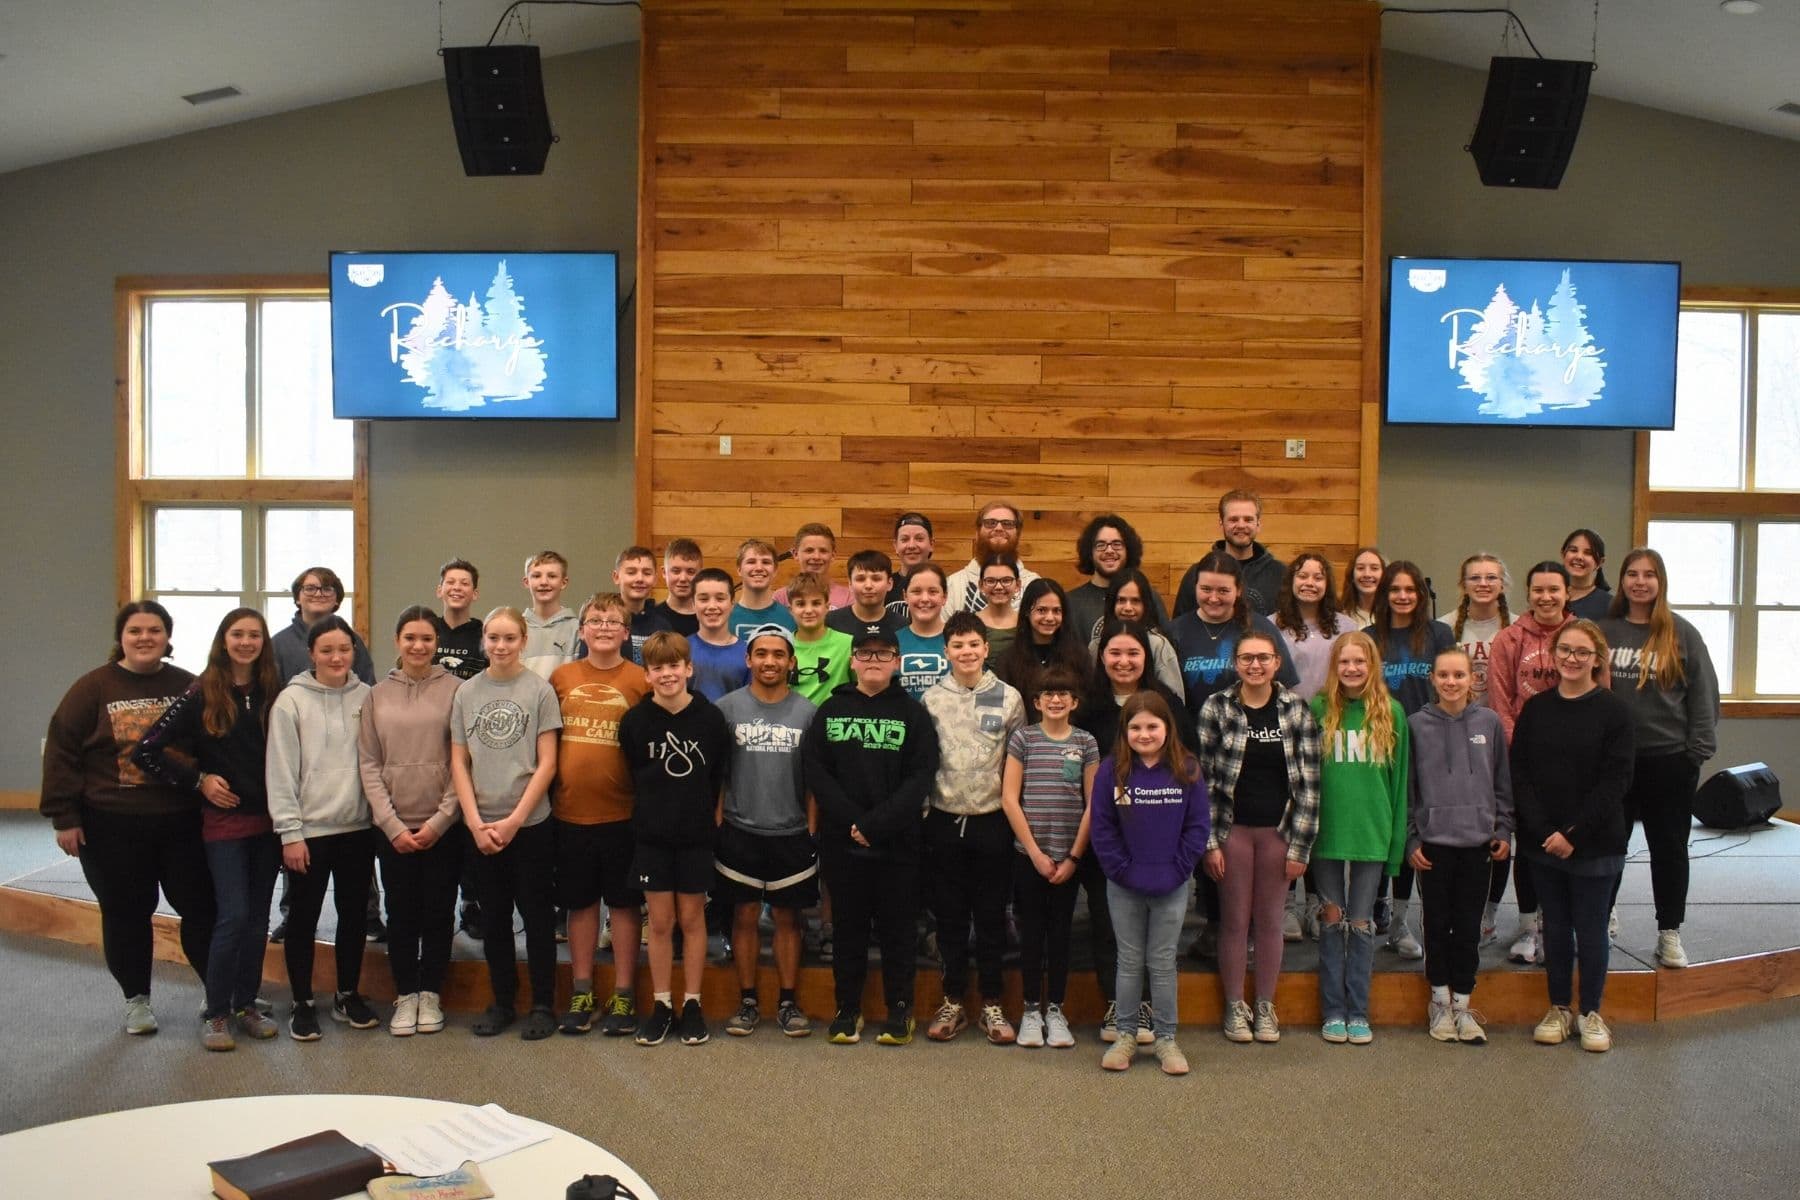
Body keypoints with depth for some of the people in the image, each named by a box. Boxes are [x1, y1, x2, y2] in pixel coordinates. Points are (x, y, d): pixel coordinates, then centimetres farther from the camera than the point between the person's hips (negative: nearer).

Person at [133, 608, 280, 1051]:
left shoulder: (274, 694, 3)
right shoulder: (202, 694, -6)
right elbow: (147, 751, -6)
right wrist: (198, 779, -8)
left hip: (268, 819, 3)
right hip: (224, 820, -3)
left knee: (258, 916, 9)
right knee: (233, 915, -9)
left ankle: (246, 1003, 22)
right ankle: (215, 1013, 5)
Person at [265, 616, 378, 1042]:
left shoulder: (367, 697, 4)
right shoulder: (291, 701, -6)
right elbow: (281, 771, -7)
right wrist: (290, 832, -11)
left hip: (358, 827, 3)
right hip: (309, 830, -3)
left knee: (354, 914, 13)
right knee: (304, 918, 7)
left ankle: (348, 995, 28)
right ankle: (303, 1003, 20)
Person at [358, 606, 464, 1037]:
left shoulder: (455, 690, -2)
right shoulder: (377, 695, 5)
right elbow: (368, 764, 2)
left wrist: (441, 820, -9)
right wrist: (392, 824, -6)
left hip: (443, 825, -1)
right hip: (393, 827, 2)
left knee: (439, 911, 6)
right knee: (401, 912, 7)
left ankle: (430, 993, 20)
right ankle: (405, 996, 20)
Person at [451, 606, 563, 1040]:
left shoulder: (540, 690, -4)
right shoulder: (466, 693, 5)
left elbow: (546, 764, -6)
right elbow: (458, 763, 5)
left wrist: (514, 820, -10)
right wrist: (475, 822, -5)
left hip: (530, 824, -3)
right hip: (480, 826, 3)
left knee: (536, 915, 4)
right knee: (494, 917, 11)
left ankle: (542, 1005, 14)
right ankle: (502, 1001, 23)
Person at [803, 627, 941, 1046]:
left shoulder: (913, 713, 3)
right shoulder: (831, 710, 8)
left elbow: (920, 777, -6)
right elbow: (815, 769, -1)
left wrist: (876, 823, -16)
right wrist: (852, 821, -14)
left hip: (898, 842, -1)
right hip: (841, 841, 1)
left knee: (897, 928, 6)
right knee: (848, 928, 9)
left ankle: (900, 1011, 18)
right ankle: (847, 1010, 20)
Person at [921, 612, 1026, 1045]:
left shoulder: (1008, 698, 0)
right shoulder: (931, 699, 1)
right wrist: (922, 813, 0)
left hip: (992, 820, -1)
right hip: (944, 821, 1)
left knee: (991, 916, 7)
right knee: (949, 917, 9)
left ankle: (992, 1005, 18)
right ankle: (952, 1003, 20)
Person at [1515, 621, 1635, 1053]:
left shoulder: (1613, 710, -6)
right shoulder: (1535, 708, 3)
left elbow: (1615, 781, -10)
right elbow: (1519, 774, 0)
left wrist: (1573, 834, -15)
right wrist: (1542, 830, -12)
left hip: (1594, 843, -3)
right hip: (1542, 841, 3)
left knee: (1591, 928, 7)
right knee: (1555, 927, 12)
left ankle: (1591, 1012, 23)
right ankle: (1559, 1009, 25)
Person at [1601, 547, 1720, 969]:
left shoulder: (1682, 633, -1)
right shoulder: (1603, 631, 2)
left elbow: (1704, 695, -1)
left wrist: (1698, 751, -6)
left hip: (1669, 760, -1)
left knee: (1669, 847, 8)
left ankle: (1669, 933, 20)